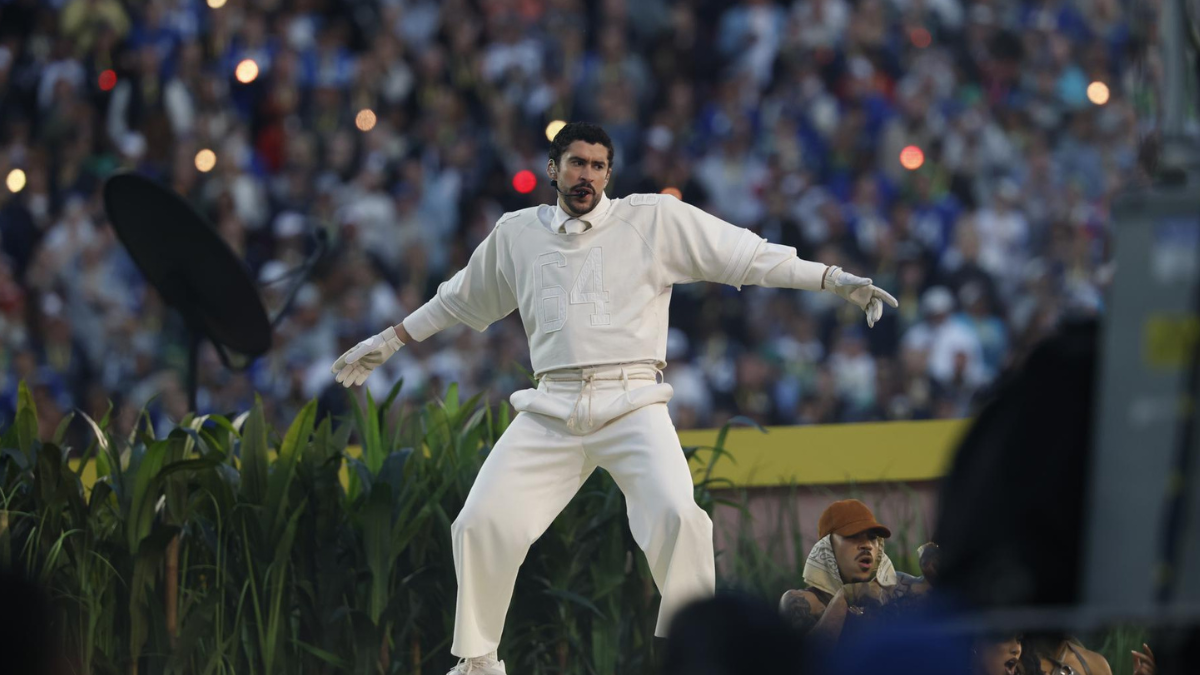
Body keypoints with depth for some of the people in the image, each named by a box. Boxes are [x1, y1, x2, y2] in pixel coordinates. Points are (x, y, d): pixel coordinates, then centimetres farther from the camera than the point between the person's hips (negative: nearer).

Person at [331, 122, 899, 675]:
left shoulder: (655, 219, 5)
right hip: (552, 410, 3)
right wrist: (389, 342, 36)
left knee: (677, 517, -27)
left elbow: (751, 256, 4)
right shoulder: (517, 233, 14)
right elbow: (459, 299, 30)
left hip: (631, 403, -3)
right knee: (480, 526, -9)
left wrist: (835, 280, -3)